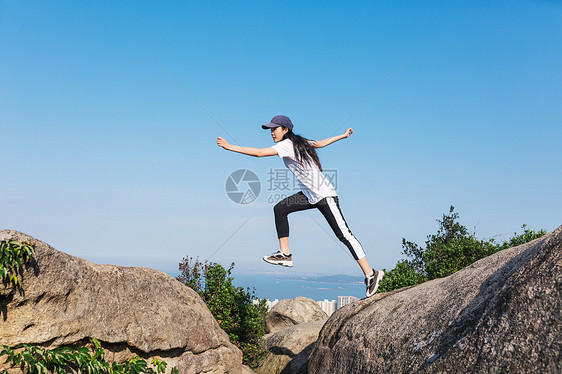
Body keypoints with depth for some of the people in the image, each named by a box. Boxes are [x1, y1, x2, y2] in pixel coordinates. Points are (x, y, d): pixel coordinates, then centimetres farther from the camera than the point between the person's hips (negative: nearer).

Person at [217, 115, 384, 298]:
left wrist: (229, 147, -23)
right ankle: (285, 254, 3)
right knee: (280, 208, 0)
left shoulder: (288, 144, -15)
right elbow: (321, 143, 25)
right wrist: (342, 136, 39)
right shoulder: (297, 142, 12)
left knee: (343, 234, -8)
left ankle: (371, 274, -4)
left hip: (324, 194, -10)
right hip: (310, 195, 10)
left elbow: (259, 152, -23)